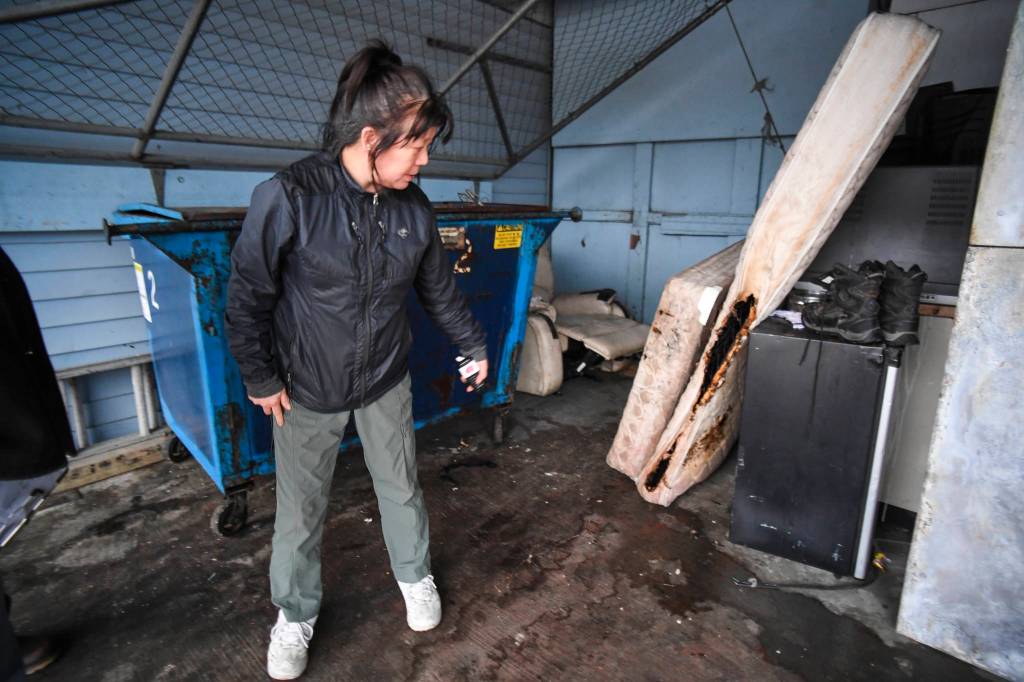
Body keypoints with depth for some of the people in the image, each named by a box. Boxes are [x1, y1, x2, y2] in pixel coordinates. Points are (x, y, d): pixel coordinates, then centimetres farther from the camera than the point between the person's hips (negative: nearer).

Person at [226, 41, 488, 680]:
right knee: (301, 508, 13)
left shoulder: (413, 206, -7)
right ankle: (296, 615, 40)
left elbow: (440, 287, 6)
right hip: (306, 389, -3)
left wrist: (475, 345, 14)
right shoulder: (288, 197, -21)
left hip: (386, 381, 3)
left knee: (402, 488, 17)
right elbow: (248, 297, -11)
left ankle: (415, 576, 45)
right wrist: (261, 378, -6)